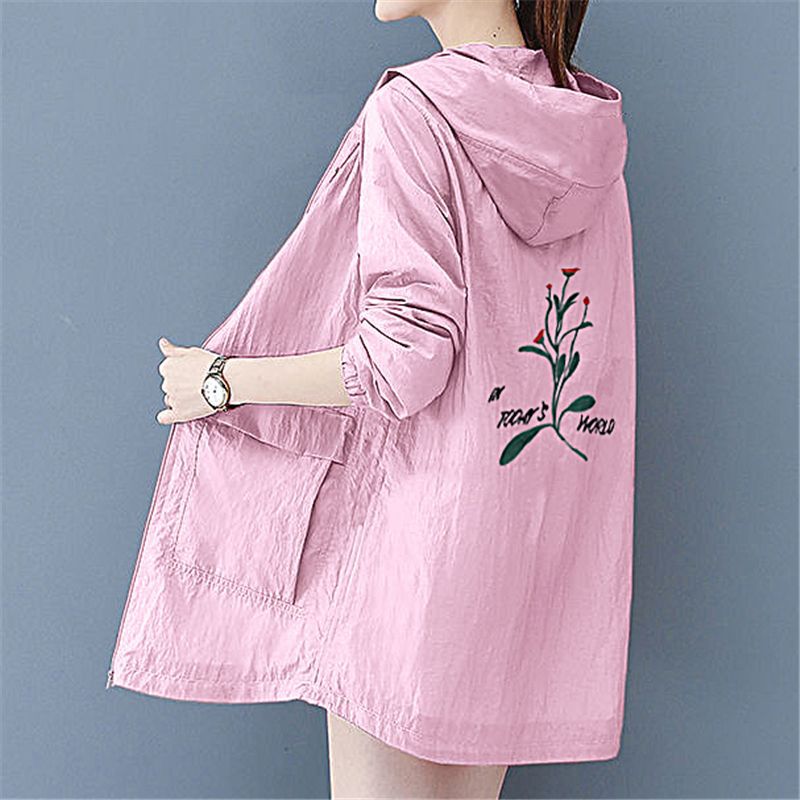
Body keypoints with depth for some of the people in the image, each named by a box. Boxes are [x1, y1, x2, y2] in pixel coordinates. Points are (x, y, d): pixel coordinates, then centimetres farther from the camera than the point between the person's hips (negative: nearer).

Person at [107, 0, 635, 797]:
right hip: (539, 543, 7)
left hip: (420, 522, -7)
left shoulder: (414, 108, -13)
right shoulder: (590, 126, 8)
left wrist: (220, 381, -6)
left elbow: (402, 361, -19)